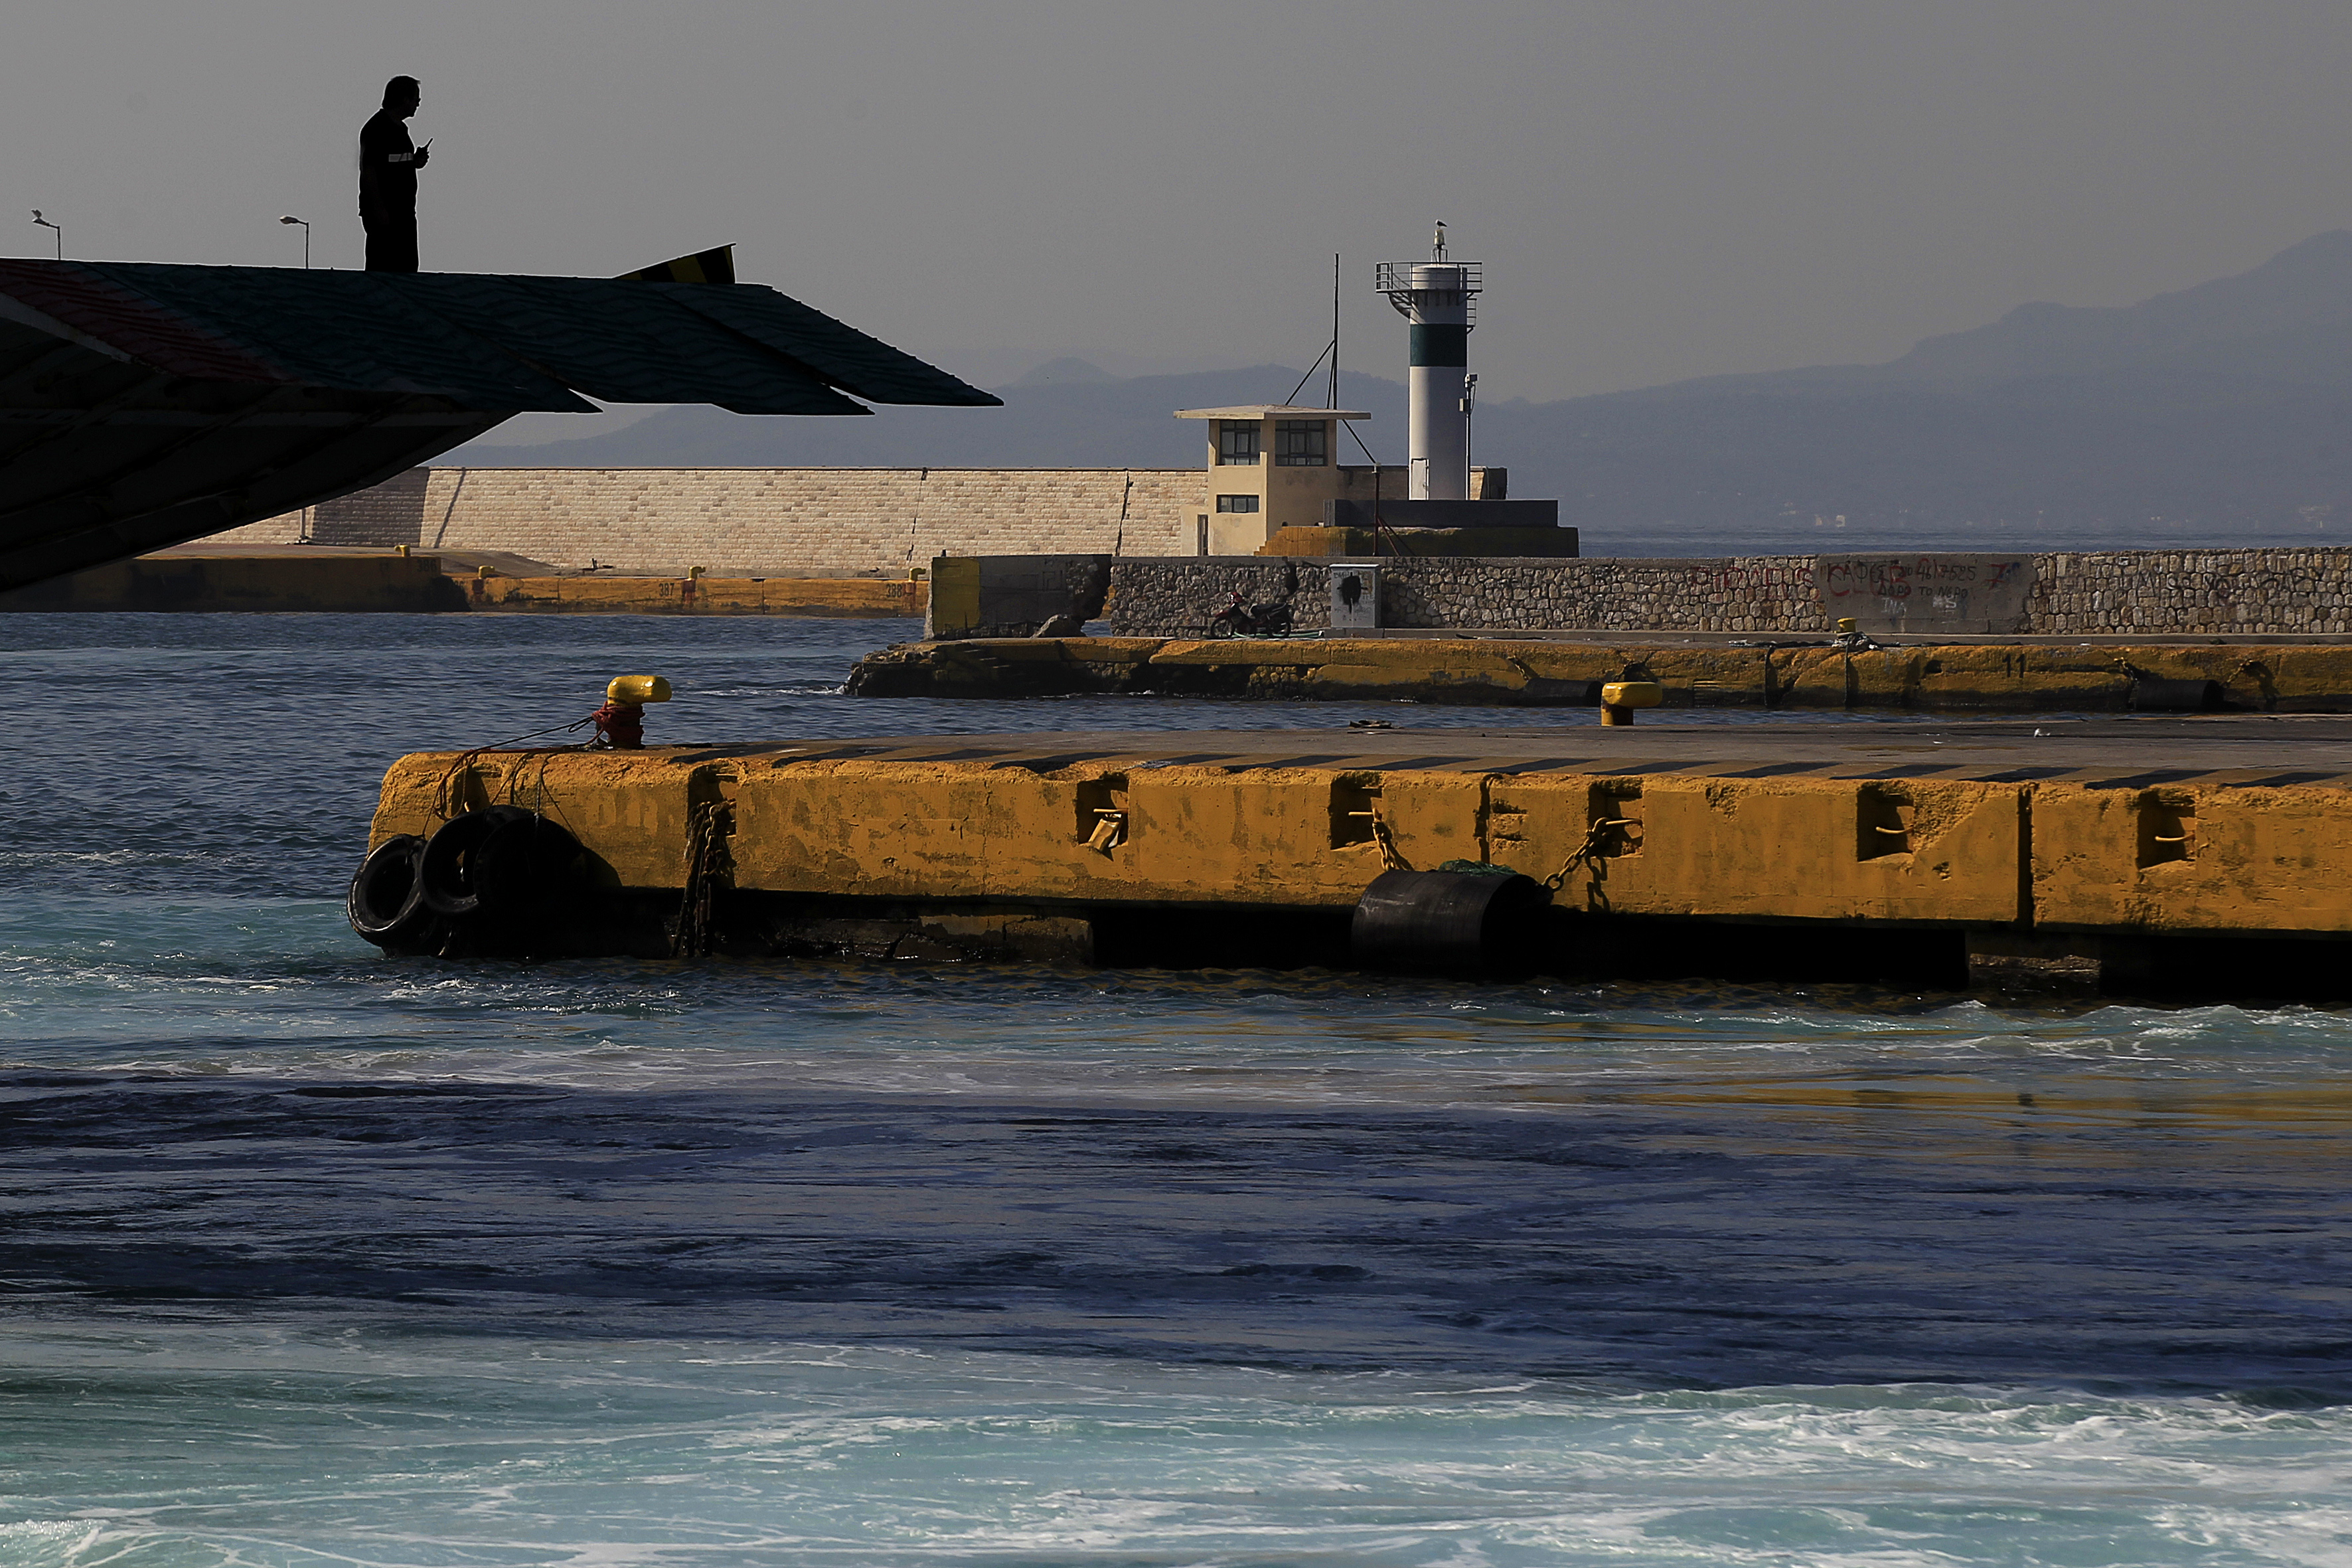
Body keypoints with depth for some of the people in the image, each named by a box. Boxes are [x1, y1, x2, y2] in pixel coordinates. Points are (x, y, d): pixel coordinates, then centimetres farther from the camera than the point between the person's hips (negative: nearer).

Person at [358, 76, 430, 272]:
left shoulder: (400, 129, 18)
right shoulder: (376, 128, -10)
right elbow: (367, 170, -15)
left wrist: (416, 160, 7)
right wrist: (379, 209, -20)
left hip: (404, 212, 9)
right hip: (383, 212, -9)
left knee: (407, 270, 6)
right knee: (382, 268, -11)